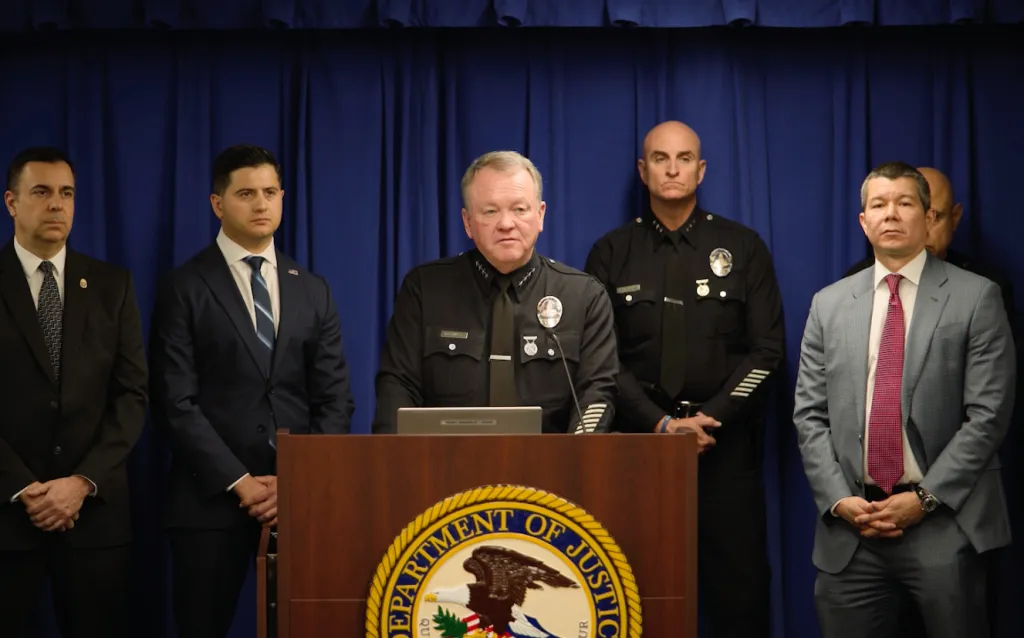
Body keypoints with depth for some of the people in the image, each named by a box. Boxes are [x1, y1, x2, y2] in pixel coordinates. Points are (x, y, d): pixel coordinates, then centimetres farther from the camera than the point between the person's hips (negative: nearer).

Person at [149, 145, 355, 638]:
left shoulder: (312, 292, 12)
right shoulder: (185, 288, 0)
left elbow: (335, 400, 7)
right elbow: (175, 403, -7)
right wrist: (239, 482, -12)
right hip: (212, 496, -3)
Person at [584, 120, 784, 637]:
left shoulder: (743, 248, 6)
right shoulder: (611, 254, 7)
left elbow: (767, 350, 1)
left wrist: (709, 418, -10)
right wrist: (660, 424, -10)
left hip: (725, 444, 0)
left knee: (739, 589, -1)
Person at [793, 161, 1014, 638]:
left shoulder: (976, 298, 1)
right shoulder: (829, 304, 11)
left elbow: (988, 414, -5)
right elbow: (809, 415, 9)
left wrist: (925, 498, -11)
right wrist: (838, 498, -5)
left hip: (946, 523, -2)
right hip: (850, 526, 3)